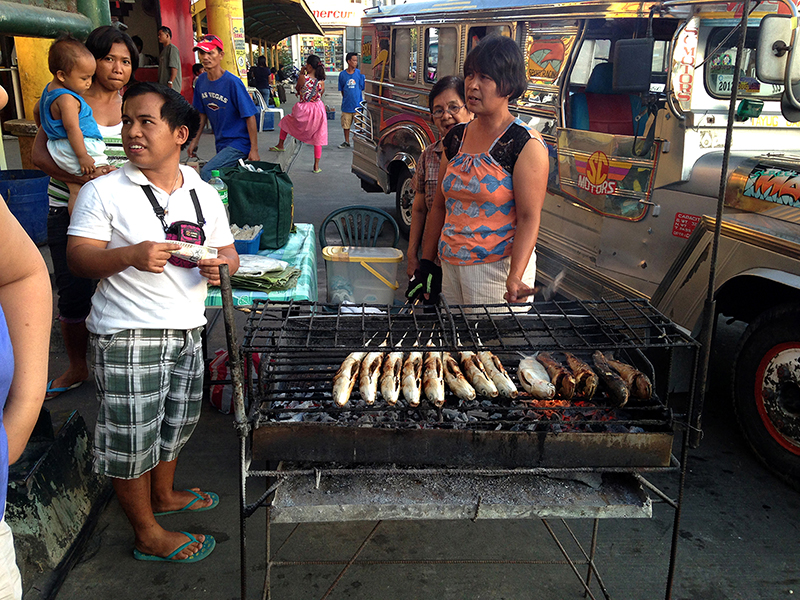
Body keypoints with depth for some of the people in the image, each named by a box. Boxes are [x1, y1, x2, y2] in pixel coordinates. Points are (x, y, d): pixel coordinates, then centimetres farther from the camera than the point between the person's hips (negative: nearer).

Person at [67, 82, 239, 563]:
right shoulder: (103, 192, -7)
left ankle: (164, 494, 48)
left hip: (187, 332, 6)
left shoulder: (204, 194, 7)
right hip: (127, 336, -5)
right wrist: (129, 255, -30)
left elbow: (228, 253, 12)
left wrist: (220, 267, -12)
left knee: (176, 423, 22)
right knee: (132, 435, 4)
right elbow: (79, 258, -11)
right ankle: (149, 535, 23)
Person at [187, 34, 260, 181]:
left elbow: (250, 116, -16)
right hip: (221, 144, 7)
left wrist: (254, 150, -17)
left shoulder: (232, 82, -17)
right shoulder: (201, 81, 4)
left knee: (206, 173, -21)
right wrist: (195, 140, 14)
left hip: (239, 143, -7)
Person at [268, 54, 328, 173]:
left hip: (304, 110, -2)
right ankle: (316, 166, 12)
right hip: (318, 109, 2)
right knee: (318, 139, 10)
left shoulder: (303, 77, -13)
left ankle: (280, 145, 38)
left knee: (286, 121, 27)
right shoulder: (321, 80, -3)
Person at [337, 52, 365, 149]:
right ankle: (346, 142, 27)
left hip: (357, 104, -2)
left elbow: (363, 87, 3)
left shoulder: (359, 73, -1)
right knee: (346, 125, 11)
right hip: (346, 104, 2)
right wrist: (346, 98, 7)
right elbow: (341, 90, 9)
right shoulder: (342, 74, 2)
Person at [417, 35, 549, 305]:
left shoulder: (525, 143, -9)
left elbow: (529, 217, -16)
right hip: (450, 267, 6)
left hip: (497, 268, -6)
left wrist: (515, 278, -28)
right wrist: (426, 263, 13)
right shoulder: (455, 137, 10)